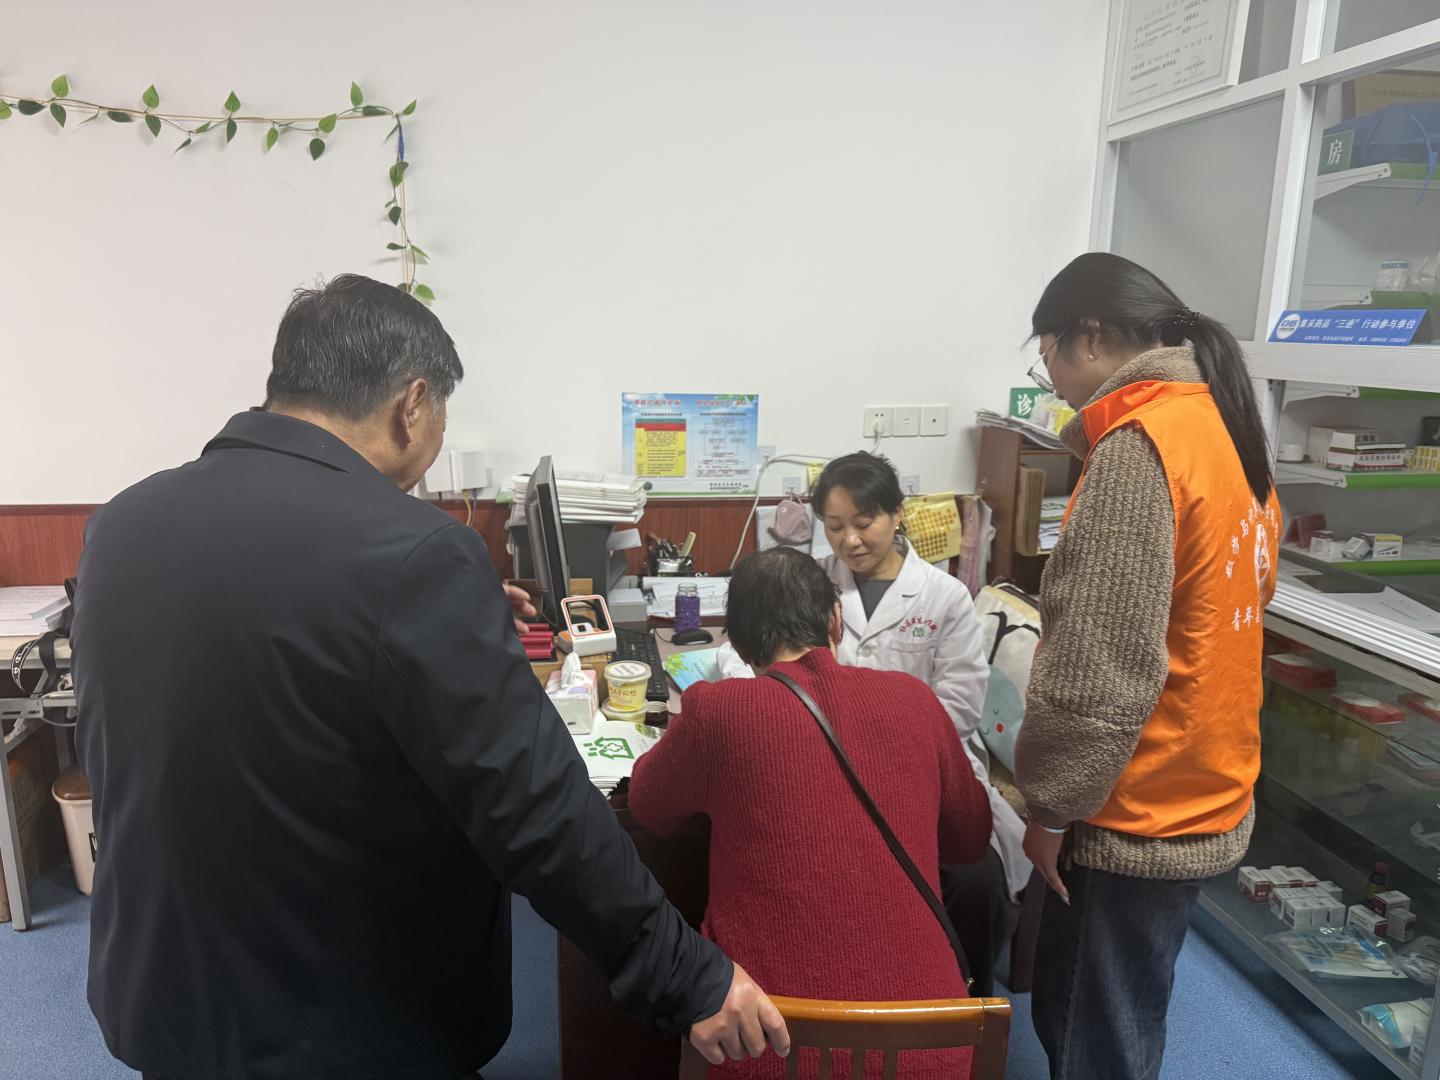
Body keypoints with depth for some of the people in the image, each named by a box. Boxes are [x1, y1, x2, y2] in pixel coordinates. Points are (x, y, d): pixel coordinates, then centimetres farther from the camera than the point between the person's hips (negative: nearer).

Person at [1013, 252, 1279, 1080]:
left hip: (1139, 816, -9)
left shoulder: (1136, 446, -20)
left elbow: (1099, 666, -24)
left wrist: (1052, 806, -12)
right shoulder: (1228, 429, 9)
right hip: (1204, 797, 9)